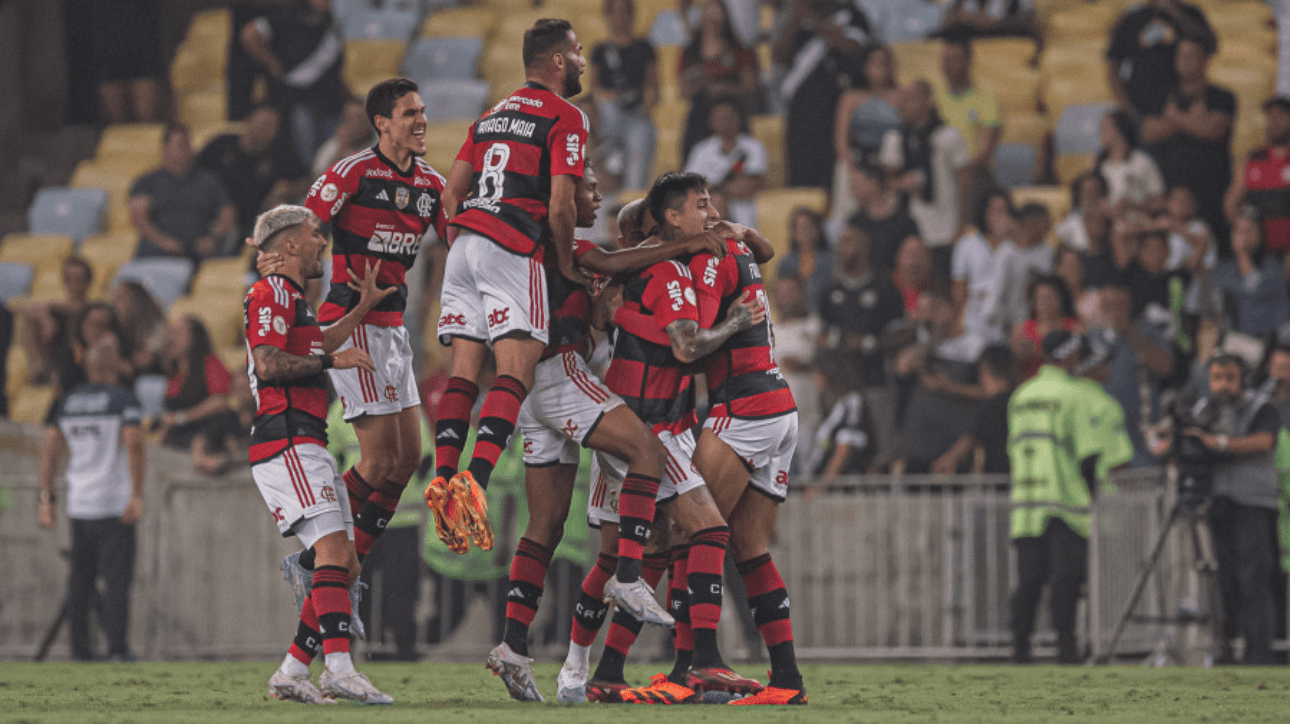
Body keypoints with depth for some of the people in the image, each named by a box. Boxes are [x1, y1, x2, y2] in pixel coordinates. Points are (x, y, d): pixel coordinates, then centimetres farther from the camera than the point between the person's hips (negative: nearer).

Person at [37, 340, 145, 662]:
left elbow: (50, 450, 8)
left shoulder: (68, 402, 9)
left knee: (80, 579, 10)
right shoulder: (123, 400, -6)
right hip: (114, 503, -5)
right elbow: (134, 445, -18)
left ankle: (80, 648, 9)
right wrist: (137, 494, -18)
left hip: (78, 505, 5)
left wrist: (46, 499, 11)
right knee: (117, 578, -3)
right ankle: (117, 646, -8)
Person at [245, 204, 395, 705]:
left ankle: (292, 672, 7)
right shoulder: (271, 292, -5)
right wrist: (333, 361, -11)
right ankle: (339, 669, -33)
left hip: (306, 449, 11)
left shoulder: (293, 299, 26)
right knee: (335, 550, -22)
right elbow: (268, 365, -18)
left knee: (345, 565, 7)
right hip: (287, 442, -11)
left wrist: (362, 309, 46)